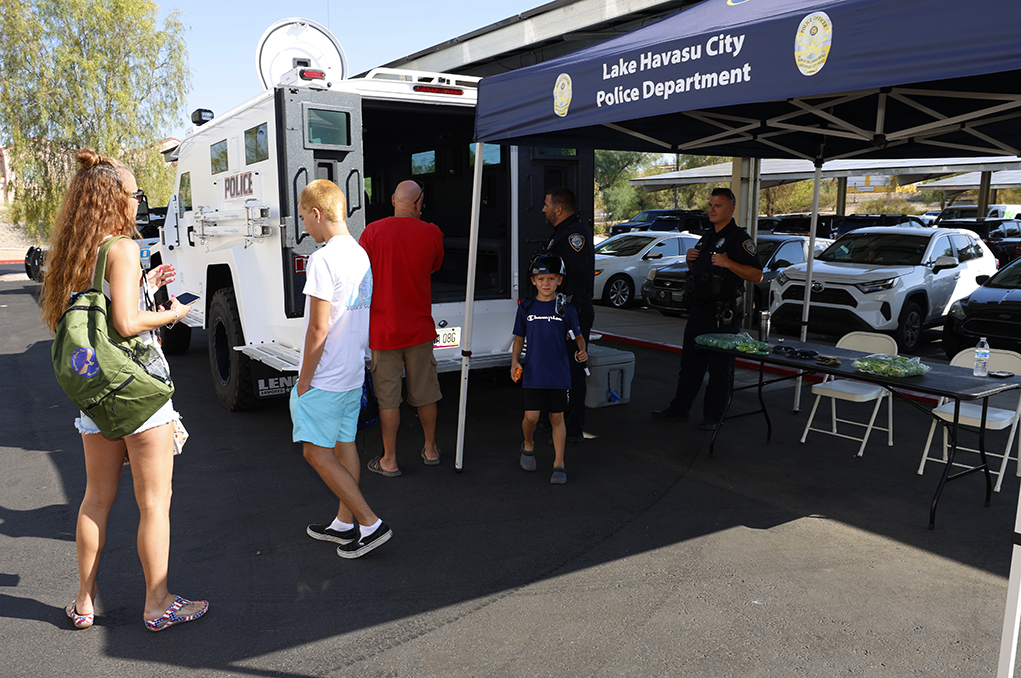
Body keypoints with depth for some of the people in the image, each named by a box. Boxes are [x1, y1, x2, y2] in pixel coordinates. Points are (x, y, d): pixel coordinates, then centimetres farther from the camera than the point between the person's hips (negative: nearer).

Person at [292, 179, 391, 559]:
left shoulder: (323, 260, -19)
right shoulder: (361, 255, 8)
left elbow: (318, 329, -21)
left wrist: (303, 380, -11)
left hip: (325, 379, -9)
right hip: (354, 373, 9)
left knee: (316, 452, 1)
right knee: (344, 445, 16)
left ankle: (369, 523, 1)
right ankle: (346, 523, 27)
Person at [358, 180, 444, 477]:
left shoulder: (373, 232, -10)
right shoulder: (431, 233, -3)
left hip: (384, 329, -2)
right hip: (419, 328, 2)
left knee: (388, 396, 5)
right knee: (424, 391, 15)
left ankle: (389, 460, 14)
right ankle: (430, 449, 30)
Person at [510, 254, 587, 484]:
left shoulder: (566, 309, 1)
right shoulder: (526, 308, 3)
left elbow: (578, 336, 9)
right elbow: (519, 338, 10)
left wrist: (582, 351, -11)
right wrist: (515, 362, -3)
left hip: (559, 374, 0)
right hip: (533, 373, 0)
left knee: (557, 418, 5)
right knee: (531, 416, -4)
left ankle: (558, 464, 14)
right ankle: (528, 445, 29)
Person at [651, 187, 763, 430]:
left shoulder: (740, 239, -8)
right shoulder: (707, 237, 16)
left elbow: (757, 275, -16)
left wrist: (728, 263, -25)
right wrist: (690, 260, 6)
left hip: (724, 316, -8)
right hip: (699, 310, 8)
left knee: (720, 368, 1)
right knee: (690, 362, 14)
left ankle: (713, 417, 11)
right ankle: (679, 408, 24)